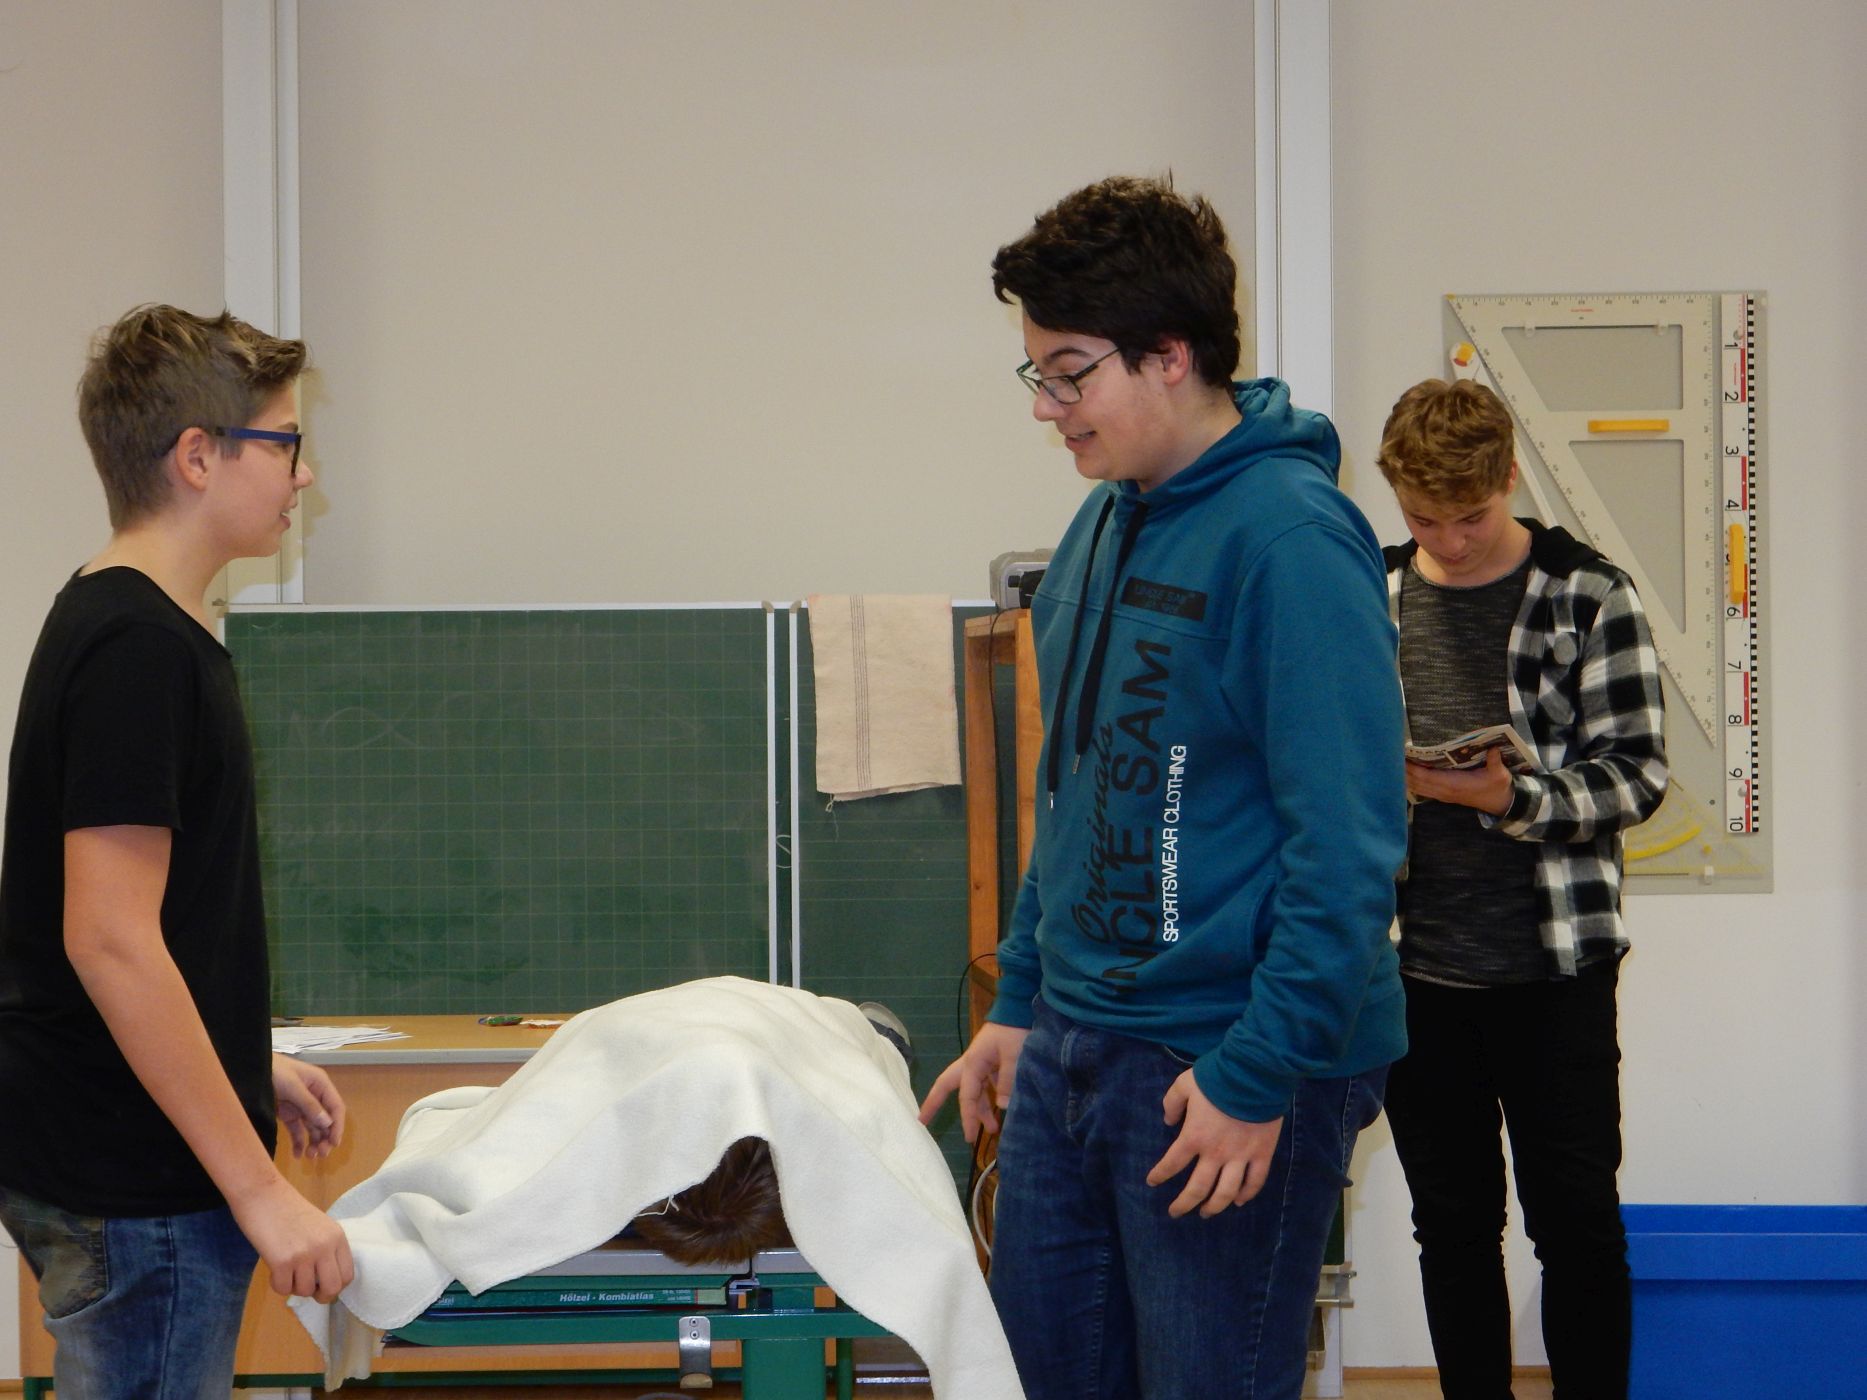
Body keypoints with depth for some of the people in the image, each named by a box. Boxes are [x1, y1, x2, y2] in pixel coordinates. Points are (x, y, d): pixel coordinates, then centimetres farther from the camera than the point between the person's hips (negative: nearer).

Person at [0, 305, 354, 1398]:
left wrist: (254, 1067, 23)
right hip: (137, 1185, -10)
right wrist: (258, 1187, -23)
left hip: (118, 1171, 10)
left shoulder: (115, 625, 12)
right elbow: (109, 941, -24)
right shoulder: (140, 650, -19)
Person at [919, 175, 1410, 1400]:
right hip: (1074, 1055, 8)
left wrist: (1261, 1075, -20)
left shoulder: (1289, 538, -16)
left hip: (1229, 1077, -8)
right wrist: (1020, 1002, 17)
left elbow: (1350, 844, -20)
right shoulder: (1104, 527, 11)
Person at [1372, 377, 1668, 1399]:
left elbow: (1636, 772, -6)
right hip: (1414, 970, 3)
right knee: (1453, 1226, 12)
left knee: (1577, 1225, 2)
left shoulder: (1589, 598, -4)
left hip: (1554, 969, -3)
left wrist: (1515, 798, -22)